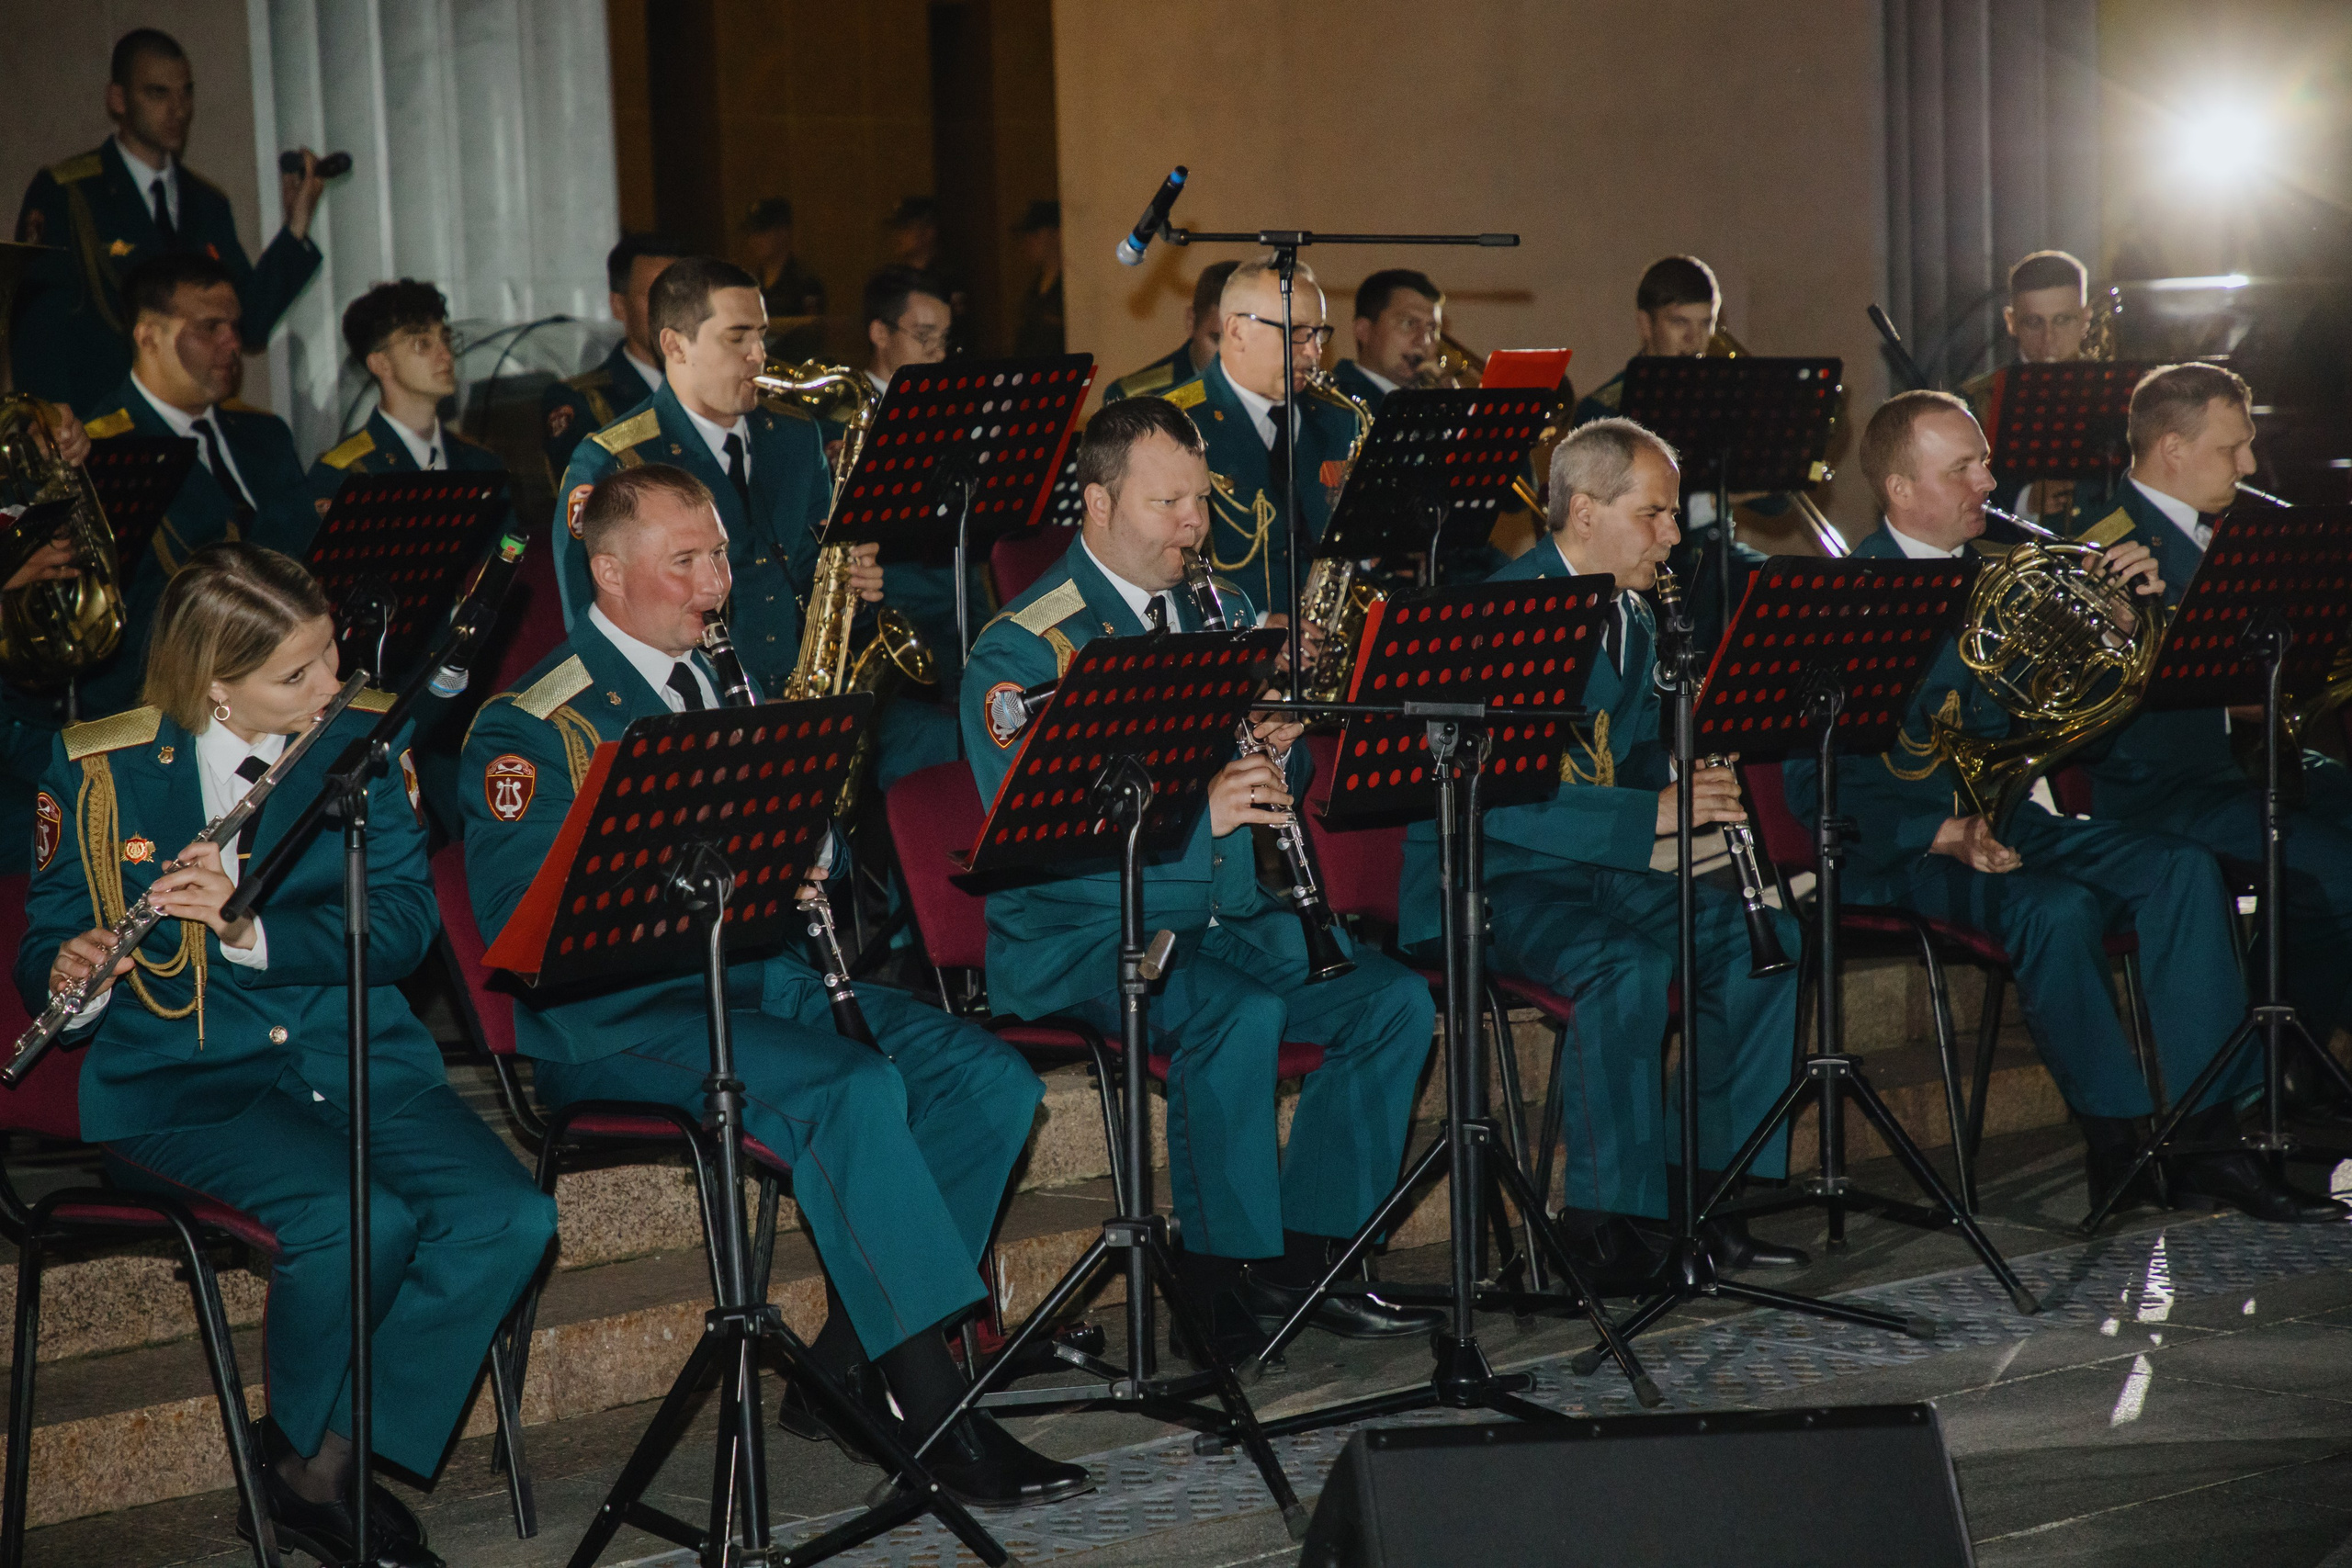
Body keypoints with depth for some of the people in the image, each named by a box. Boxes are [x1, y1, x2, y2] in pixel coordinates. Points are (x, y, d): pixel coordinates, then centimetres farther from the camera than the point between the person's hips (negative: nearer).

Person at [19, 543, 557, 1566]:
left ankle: (332, 1466, -8)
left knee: (509, 1218, -22)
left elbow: (406, 925, -3)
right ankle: (297, 1453, -4)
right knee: (358, 1217, -32)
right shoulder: (102, 771, -1)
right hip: (180, 1075, -4)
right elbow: (49, 949, 6)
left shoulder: (360, 742, 5)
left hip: (358, 1053, 4)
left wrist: (254, 927, -19)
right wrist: (72, 978, -19)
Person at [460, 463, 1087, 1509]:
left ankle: (845, 1372, -13)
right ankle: (940, 1417, -28)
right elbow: (525, 926, -15)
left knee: (992, 1079, -14)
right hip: (621, 1014, -7)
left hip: (770, 972, 7)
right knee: (857, 1091, -32)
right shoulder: (533, 726, -4)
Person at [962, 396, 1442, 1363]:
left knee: (1396, 1000, -12)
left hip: (1231, 916, 7)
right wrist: (1195, 813, -32)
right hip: (1079, 932, -7)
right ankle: (1228, 1278, -17)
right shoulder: (1023, 650, -8)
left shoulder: (1221, 615, 15)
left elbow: (1277, 794, 16)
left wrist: (1278, 749, -10)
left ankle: (1306, 1256, -2)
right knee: (1241, 1015, -33)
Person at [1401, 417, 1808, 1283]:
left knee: (1759, 936, -6)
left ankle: (1708, 1190, 1)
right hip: (1489, 879, -8)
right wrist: (1650, 813, -32)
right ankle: (1602, 1213, -19)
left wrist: (1690, 776, -5)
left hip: (1596, 866, 9)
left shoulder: (1631, 617, 11)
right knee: (1628, 965, -32)